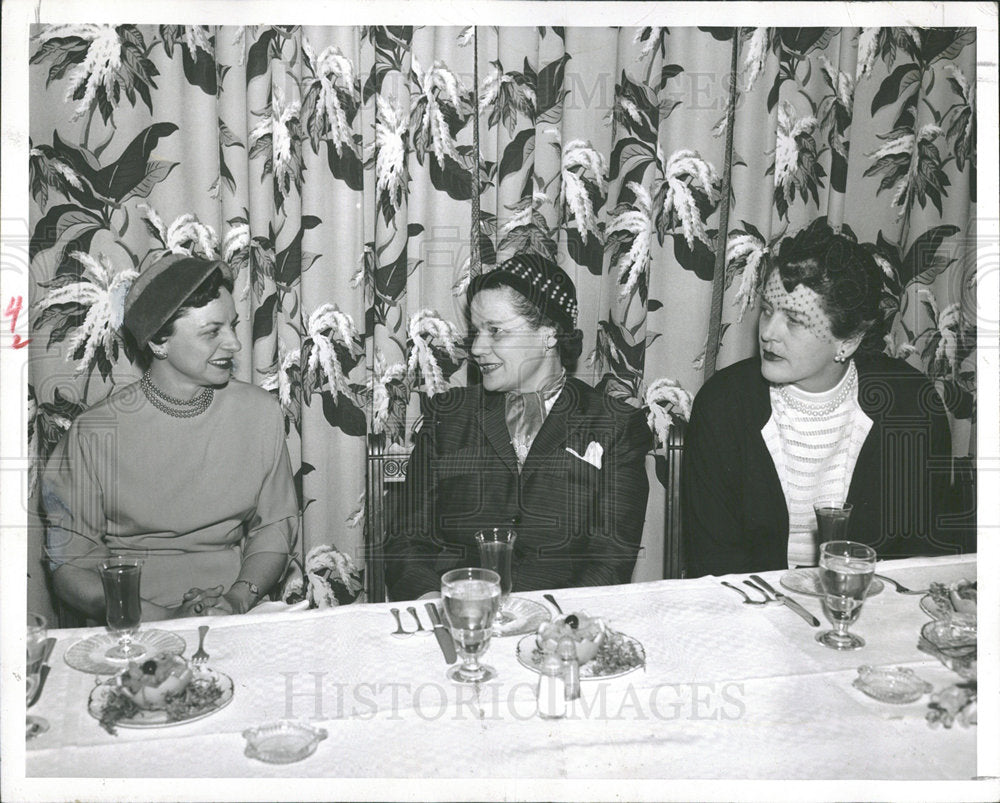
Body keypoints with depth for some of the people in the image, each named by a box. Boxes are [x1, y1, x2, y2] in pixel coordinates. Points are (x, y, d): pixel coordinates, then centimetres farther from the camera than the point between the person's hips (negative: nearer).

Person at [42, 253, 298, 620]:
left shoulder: (260, 413, 2)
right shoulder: (96, 432, -6)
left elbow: (275, 527, 7)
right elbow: (71, 564, -4)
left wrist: (237, 600, -10)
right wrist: (165, 619, -17)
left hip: (241, 615, 2)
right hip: (138, 632, -2)